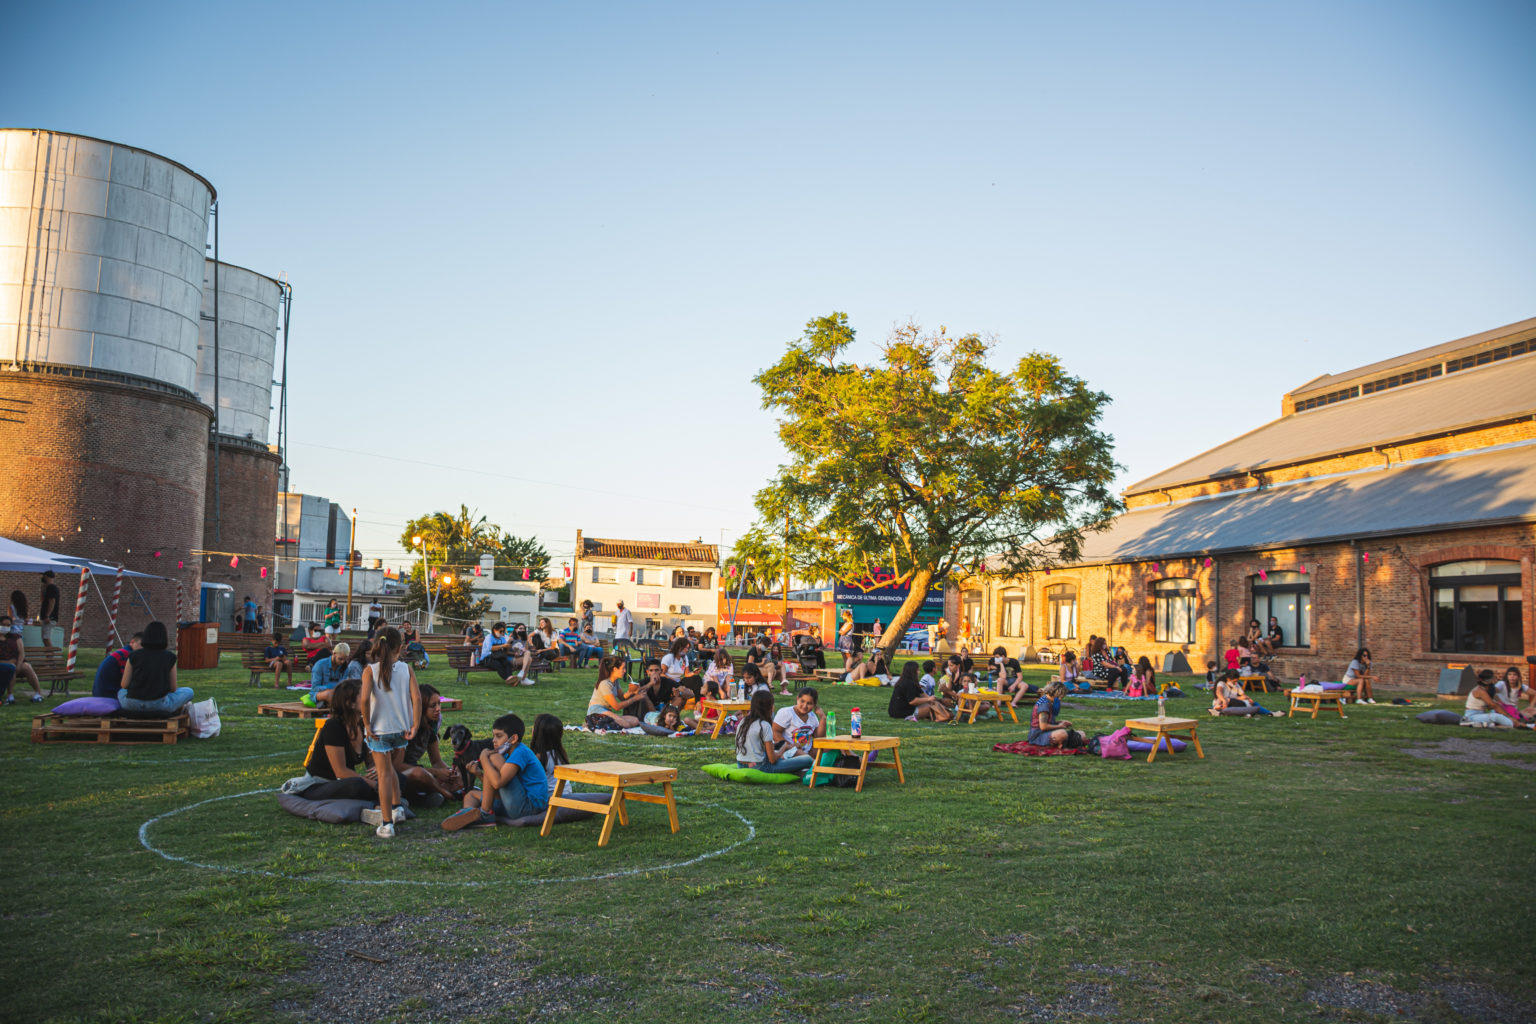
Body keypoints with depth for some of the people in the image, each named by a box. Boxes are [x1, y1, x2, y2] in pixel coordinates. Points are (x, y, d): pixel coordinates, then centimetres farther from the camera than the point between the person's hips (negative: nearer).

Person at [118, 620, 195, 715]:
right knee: (188, 692, 23)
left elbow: (124, 685, 5)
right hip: (158, 705, -3)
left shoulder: (134, 656, 3)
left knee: (121, 692, 38)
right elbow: (173, 688, 6)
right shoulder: (170, 657, 0)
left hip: (133, 705, 3)